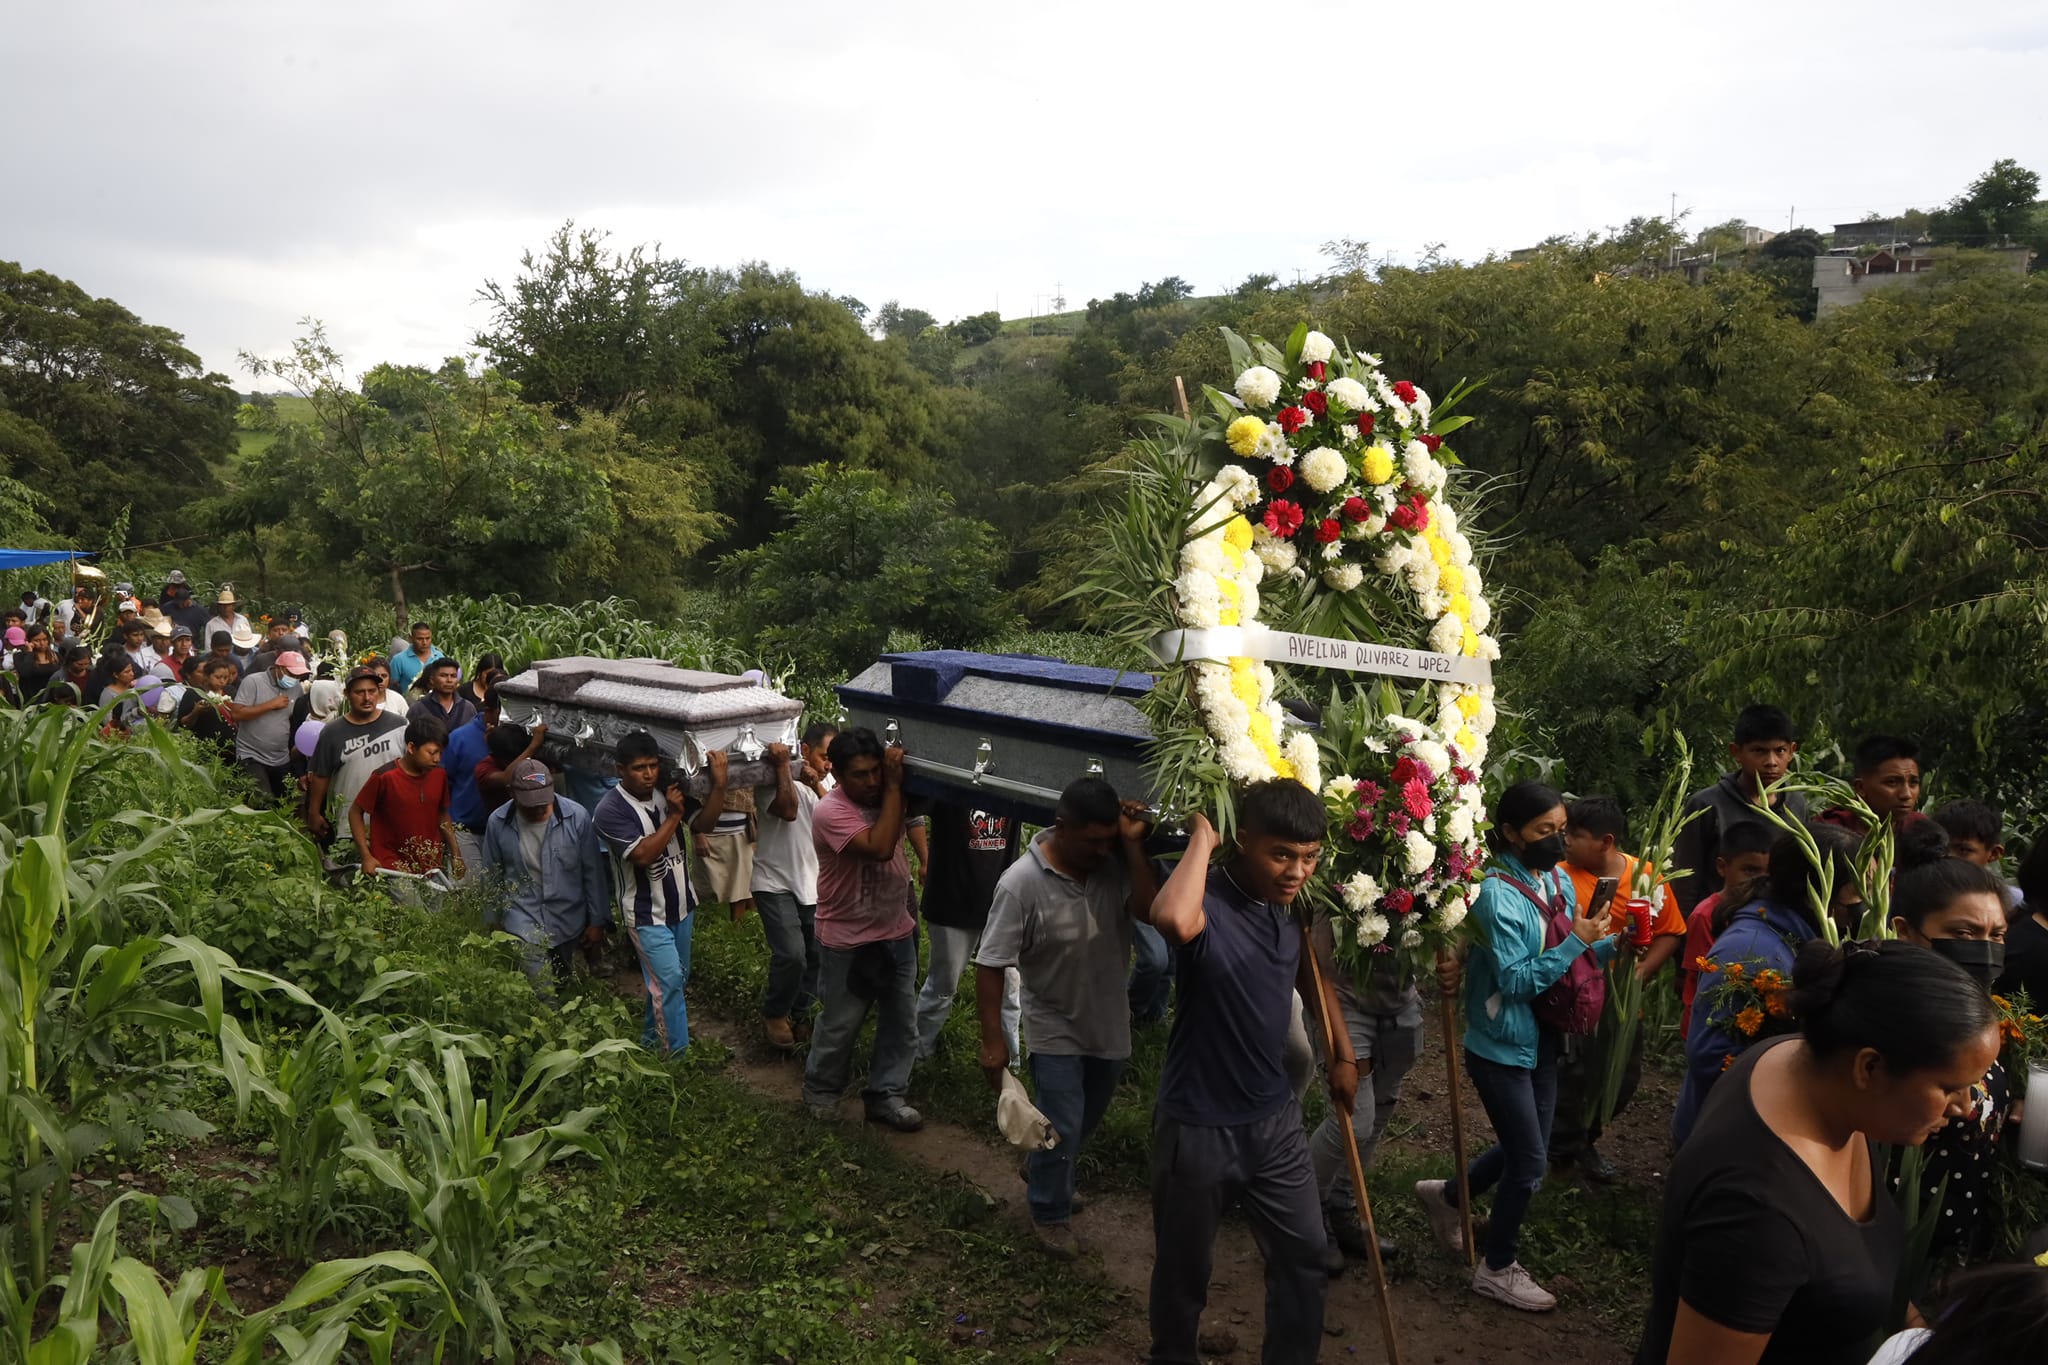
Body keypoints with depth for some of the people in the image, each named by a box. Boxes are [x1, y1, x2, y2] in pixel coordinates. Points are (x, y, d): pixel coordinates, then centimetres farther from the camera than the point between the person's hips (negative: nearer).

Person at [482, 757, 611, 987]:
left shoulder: (577, 817, -14)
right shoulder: (498, 822, -10)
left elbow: (593, 872, -4)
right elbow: (492, 877, 4)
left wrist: (597, 921, -1)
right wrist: (493, 924, 11)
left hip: (569, 923, 1)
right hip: (524, 924, -1)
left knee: (565, 986, 17)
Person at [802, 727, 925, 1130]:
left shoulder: (886, 798, -2)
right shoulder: (830, 812, -24)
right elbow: (880, 848, -35)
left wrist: (901, 775, -12)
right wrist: (893, 786, -32)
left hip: (898, 934, 6)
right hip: (848, 943, -6)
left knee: (901, 1023, 13)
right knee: (840, 1025, 11)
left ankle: (885, 1096, 28)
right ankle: (820, 1091, 34)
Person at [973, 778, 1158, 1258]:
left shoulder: (1115, 862, -14)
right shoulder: (1021, 882, -26)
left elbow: (1151, 910, -26)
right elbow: (991, 966, -21)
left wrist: (1132, 844, -28)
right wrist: (994, 1041, -21)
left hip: (1109, 1026, 5)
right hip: (1056, 1030, -5)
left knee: (1086, 1123, 25)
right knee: (1062, 1131, 1)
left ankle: (1040, 1170, 53)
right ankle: (1049, 1213, 29)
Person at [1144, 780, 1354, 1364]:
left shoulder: (1293, 905, -2)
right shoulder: (1208, 903, -25)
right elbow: (1171, 919, -51)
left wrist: (1342, 1054, 20)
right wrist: (1202, 837, -37)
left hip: (1275, 1116, 6)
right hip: (1198, 1126, -6)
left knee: (1304, 1257, 15)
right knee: (1184, 1270, 15)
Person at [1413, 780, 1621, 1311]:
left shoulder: (1558, 881, 2)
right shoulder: (1497, 894, -22)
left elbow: (1574, 960, 7)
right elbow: (1515, 980, -23)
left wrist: (1610, 943, -10)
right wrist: (1577, 942, -26)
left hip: (1541, 1041, 8)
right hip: (1501, 1046, -8)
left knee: (1525, 1148, 18)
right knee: (1529, 1161, 2)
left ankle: (1447, 1195, 42)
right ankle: (1498, 1269, 22)